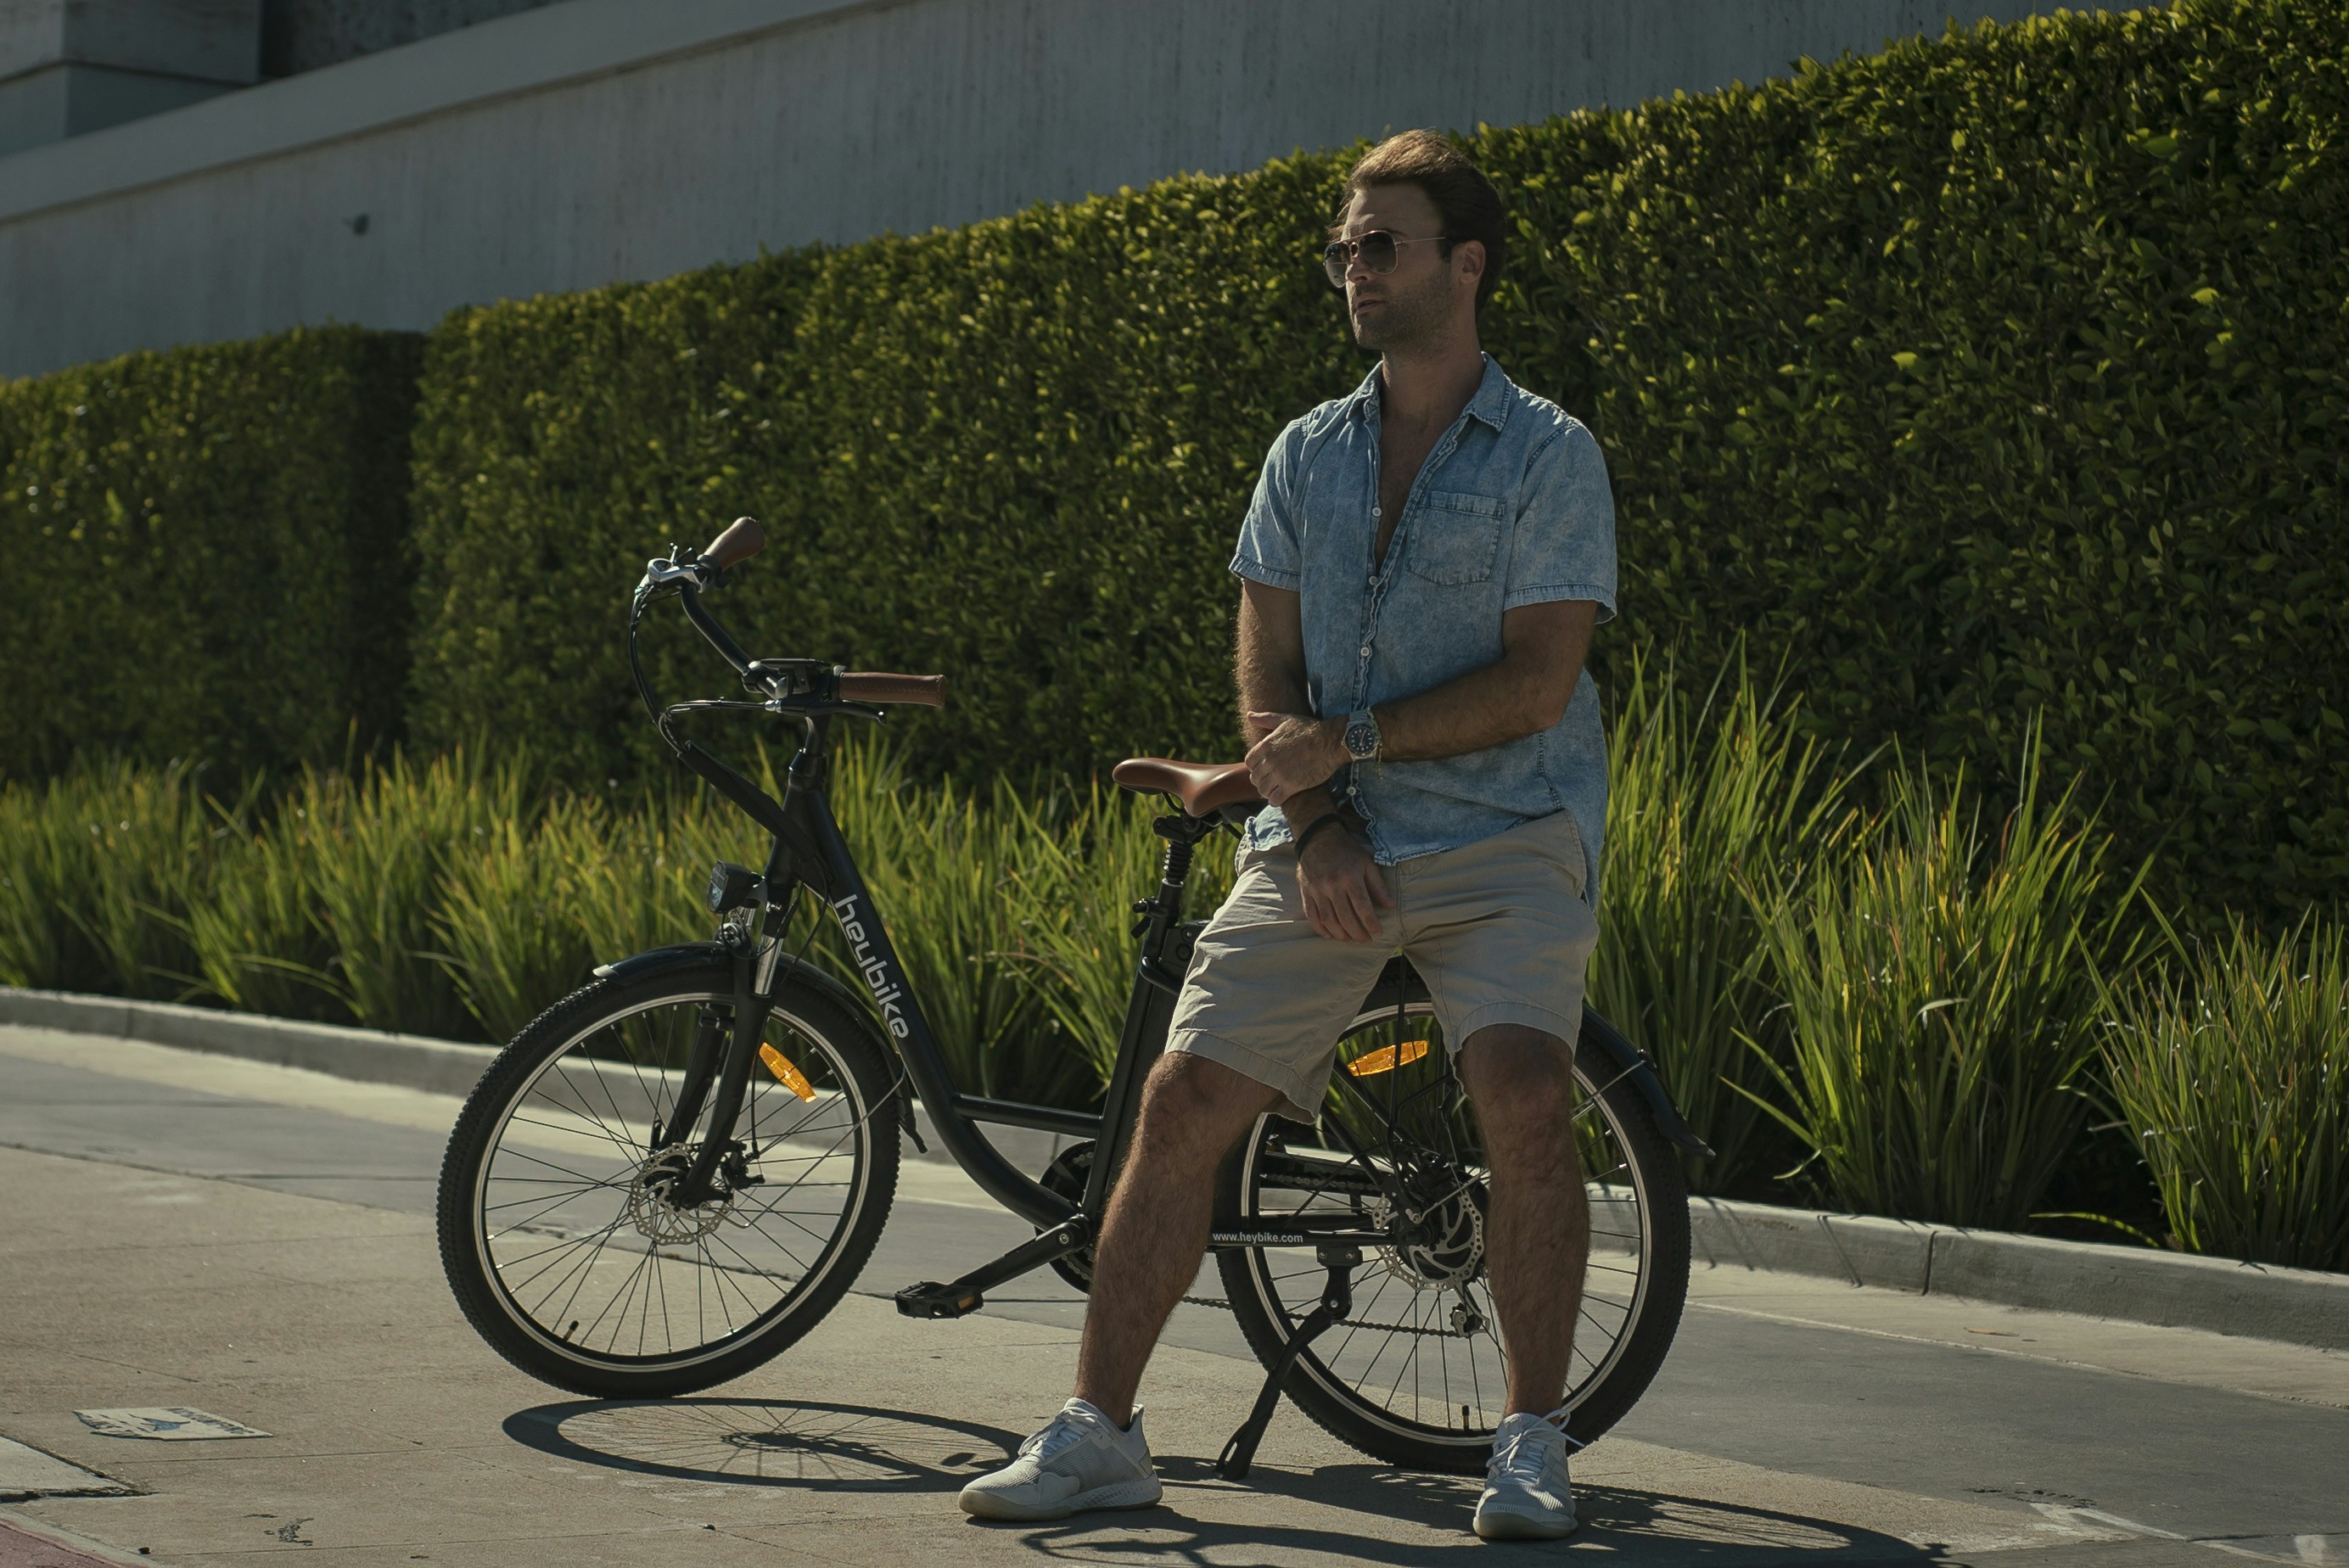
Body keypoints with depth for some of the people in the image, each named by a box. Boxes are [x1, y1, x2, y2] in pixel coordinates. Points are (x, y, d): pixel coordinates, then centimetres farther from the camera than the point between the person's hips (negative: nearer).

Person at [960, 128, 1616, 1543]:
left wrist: (1348, 745, -12)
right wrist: (1316, 830, -9)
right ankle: (1101, 1434, 5)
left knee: (1526, 1093, -26)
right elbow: (1267, 677, 7)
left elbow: (1535, 686, -11)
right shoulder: (1307, 455, 11)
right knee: (1186, 1097, -6)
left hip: (1505, 838, -4)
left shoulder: (1550, 454, -3)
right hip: (1328, 844, 4)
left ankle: (1534, 1442, -10)